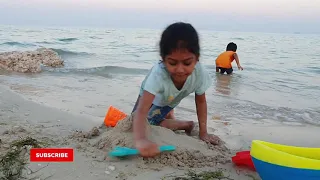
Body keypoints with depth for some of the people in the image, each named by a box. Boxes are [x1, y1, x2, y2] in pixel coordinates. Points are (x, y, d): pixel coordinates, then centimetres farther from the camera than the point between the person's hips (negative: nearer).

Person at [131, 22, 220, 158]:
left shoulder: (200, 72, -38)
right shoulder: (158, 74, -49)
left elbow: (201, 101, -18)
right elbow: (142, 110, -57)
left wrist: (203, 133, -19)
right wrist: (140, 141, -74)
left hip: (170, 101, 1)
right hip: (151, 97, 0)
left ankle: (168, 113, 17)